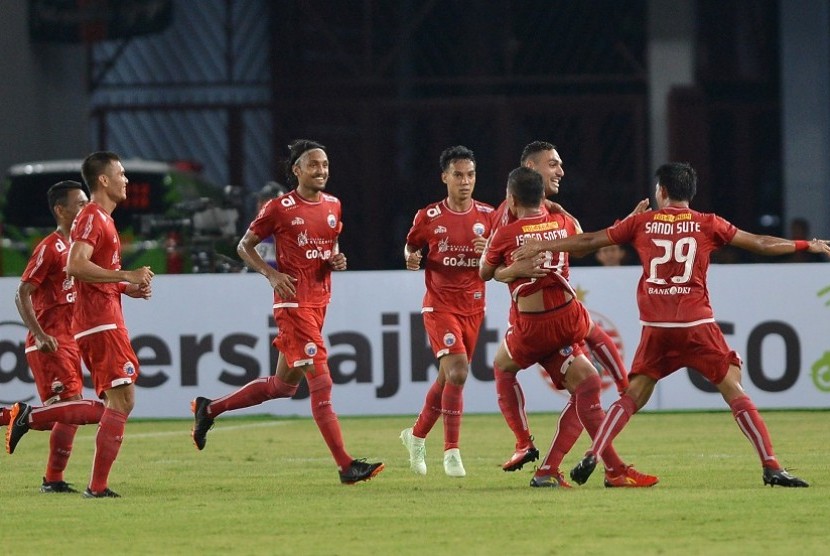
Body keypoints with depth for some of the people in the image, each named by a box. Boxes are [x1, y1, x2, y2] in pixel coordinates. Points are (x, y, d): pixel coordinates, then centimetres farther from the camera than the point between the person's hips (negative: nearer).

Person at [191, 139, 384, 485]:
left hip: (320, 301, 8)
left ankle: (209, 409, 30)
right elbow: (244, 246, 1)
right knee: (321, 383, -12)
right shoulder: (279, 209, -8)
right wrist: (271, 274, -14)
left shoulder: (333, 205, 11)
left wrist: (337, 261, 3)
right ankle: (346, 467, -14)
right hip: (294, 303, -8)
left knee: (284, 385, 14)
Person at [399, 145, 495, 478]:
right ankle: (451, 451, -12)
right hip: (439, 306, -4)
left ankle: (416, 435, 34)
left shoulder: (488, 216, 2)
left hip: (473, 309, 4)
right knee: (457, 372, -19)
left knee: (447, 378, 11)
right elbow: (411, 246, 11)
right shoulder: (428, 218, -5)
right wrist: (412, 258, -12)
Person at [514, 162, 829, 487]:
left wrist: (542, 247, 26)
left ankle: (592, 456, -1)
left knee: (633, 396, 12)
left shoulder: (641, 223, 9)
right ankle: (771, 467, -8)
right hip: (697, 324, -2)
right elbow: (761, 244, 9)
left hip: (655, 327, 2)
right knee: (734, 391, 0)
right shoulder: (707, 225, 5)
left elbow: (590, 241, 15)